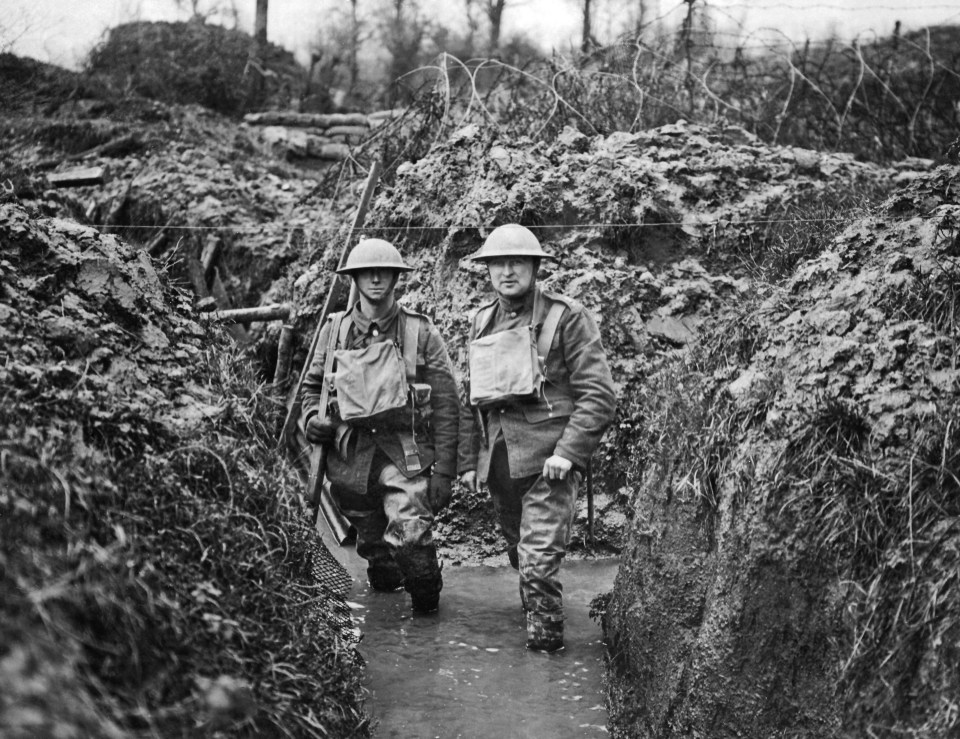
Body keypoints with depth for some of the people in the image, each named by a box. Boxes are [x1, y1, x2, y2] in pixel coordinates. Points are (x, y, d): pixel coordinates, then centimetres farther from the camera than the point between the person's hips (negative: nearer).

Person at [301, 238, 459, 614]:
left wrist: (444, 471, -7)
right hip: (350, 453, 4)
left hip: (405, 451, -3)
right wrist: (312, 418, 0)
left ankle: (426, 597, 6)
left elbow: (446, 405, -2)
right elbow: (312, 384, 22)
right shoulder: (335, 330, 8)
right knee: (370, 541, 15)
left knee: (409, 533, -21)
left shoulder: (421, 332, -1)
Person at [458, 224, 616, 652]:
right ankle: (534, 606, 42)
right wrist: (468, 461, 15)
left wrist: (568, 453, -19)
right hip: (498, 460, 6)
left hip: (548, 457, -6)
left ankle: (546, 631, 3)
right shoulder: (482, 323, 13)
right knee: (518, 549, 19)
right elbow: (471, 400, 19)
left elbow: (599, 395, -10)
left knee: (539, 555, -14)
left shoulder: (566, 318, -6)